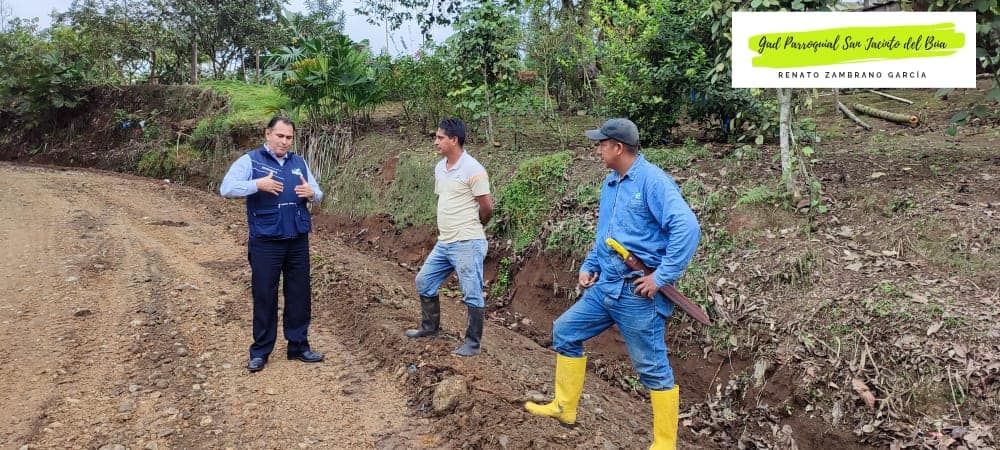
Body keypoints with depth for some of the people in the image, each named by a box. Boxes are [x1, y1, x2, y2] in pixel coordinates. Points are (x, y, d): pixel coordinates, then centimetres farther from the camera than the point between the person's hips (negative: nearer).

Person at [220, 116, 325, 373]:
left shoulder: (299, 163, 12)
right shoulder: (250, 160, -2)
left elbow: (318, 194, 13)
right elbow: (226, 189, -13)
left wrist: (311, 193, -10)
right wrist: (258, 184, -26)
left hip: (298, 241, 4)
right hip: (265, 243, -4)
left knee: (300, 295, 9)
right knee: (264, 297, 3)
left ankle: (298, 346, 22)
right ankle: (260, 351, 17)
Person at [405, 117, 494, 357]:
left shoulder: (472, 170, -16)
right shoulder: (439, 168, 10)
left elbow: (487, 207, -12)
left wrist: (470, 227, 3)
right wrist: (443, 229, 18)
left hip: (467, 245, -9)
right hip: (443, 243, 9)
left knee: (472, 294, 1)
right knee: (424, 281, 18)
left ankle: (472, 343, 13)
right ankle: (430, 327, 35)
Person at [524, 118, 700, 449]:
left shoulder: (652, 180, -15)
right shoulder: (610, 184, 12)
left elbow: (687, 227, -25)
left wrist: (662, 277, -24)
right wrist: (589, 266, 14)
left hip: (638, 293, -9)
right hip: (605, 287, 9)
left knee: (653, 369, 0)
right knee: (565, 331, 16)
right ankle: (564, 408, 30)